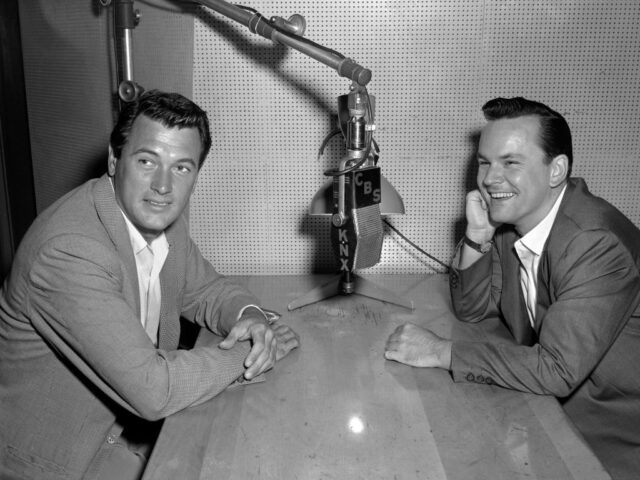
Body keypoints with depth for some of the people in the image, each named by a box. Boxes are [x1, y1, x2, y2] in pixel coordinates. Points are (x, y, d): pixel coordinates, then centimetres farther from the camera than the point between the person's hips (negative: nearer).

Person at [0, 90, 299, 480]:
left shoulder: (161, 216, -5)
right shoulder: (67, 252, -31)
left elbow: (203, 289, 10)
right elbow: (152, 390, -34)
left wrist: (251, 317, -12)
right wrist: (247, 353, -20)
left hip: (132, 425, 7)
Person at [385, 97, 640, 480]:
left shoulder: (599, 244, -28)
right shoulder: (509, 218, -4)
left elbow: (556, 370, -30)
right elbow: (472, 308, 3)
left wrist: (441, 351, -25)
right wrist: (477, 236, -14)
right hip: (553, 408, 6)